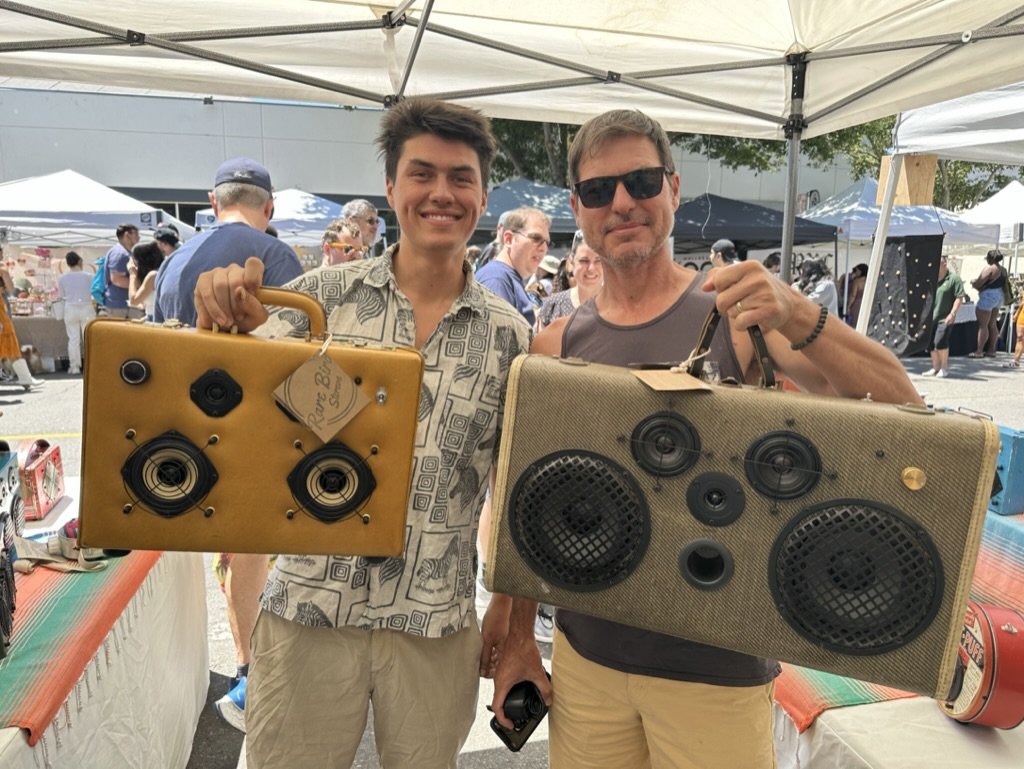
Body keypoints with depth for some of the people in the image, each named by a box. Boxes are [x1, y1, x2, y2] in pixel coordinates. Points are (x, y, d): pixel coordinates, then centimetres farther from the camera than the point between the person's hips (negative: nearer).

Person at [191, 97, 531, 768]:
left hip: (436, 627, 1)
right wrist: (221, 323, -21)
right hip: (309, 609, 0)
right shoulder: (325, 294, -4)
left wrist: (510, 612, 5)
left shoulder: (508, 335, -2)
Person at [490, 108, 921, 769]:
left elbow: (900, 408, -14)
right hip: (584, 655, 3)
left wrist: (799, 317, -30)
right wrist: (518, 639, 6)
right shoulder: (557, 345, -1)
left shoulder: (737, 312, -7)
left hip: (716, 666, -2)